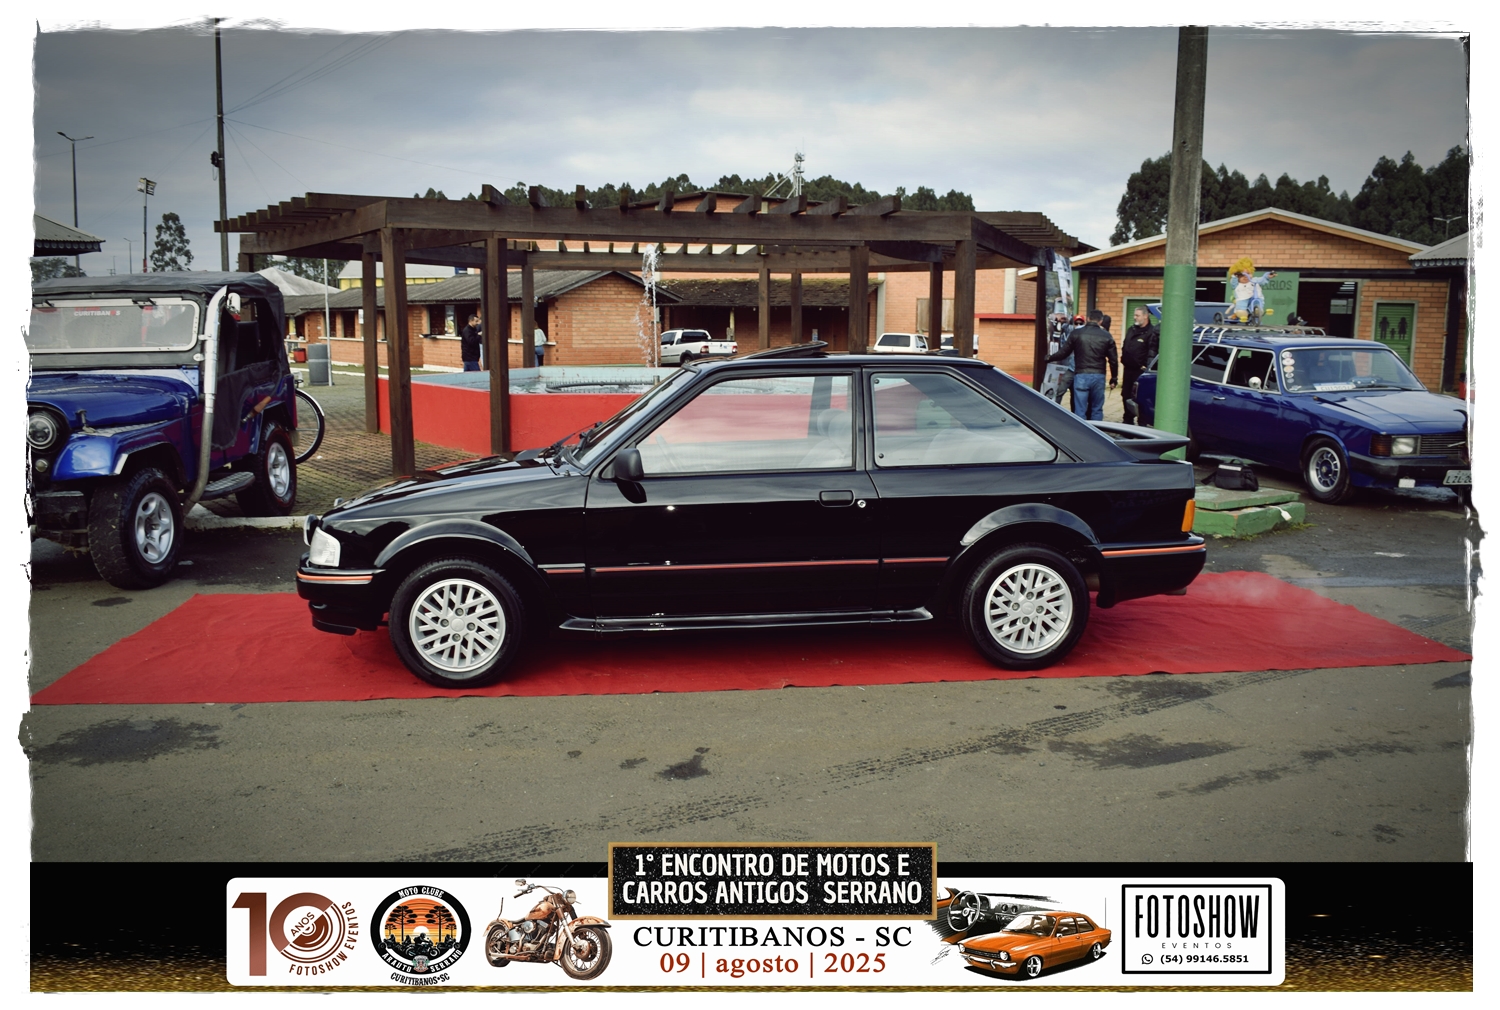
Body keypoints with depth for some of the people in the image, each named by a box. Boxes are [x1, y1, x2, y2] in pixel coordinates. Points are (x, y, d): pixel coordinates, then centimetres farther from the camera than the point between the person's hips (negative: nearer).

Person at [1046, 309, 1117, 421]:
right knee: (1097, 409, 10)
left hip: (1081, 376, -1)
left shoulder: (1076, 333, 0)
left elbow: (1063, 352, 3)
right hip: (1099, 376, 1)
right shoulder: (1106, 336, 5)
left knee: (1080, 410, 0)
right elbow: (1113, 360, 6)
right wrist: (1114, 379, 15)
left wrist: (1049, 358, 21)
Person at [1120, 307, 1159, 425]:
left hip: (1140, 371, -8)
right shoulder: (1131, 330, 16)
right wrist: (1123, 360, 14)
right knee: (1126, 395, 14)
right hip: (1128, 369, 8)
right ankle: (1128, 421, 26)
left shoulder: (1152, 333, -10)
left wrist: (1147, 367, -22)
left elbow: (1152, 353, -16)